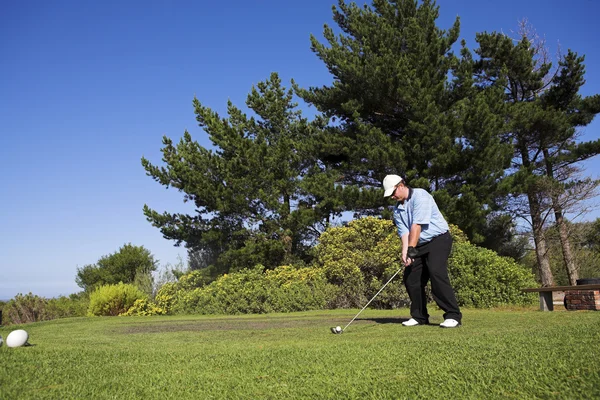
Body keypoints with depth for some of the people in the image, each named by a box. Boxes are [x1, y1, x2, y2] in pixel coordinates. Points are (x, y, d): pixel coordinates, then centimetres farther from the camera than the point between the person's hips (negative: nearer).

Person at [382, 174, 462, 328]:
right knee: (411, 278, 1)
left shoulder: (420, 195, -14)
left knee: (437, 273, -23)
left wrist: (411, 249, -25)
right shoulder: (397, 209, 8)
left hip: (438, 239, -8)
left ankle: (453, 315, -15)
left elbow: (417, 225, -22)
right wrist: (404, 252, -20)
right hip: (420, 245, 8)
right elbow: (404, 232, -4)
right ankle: (420, 316, 13)